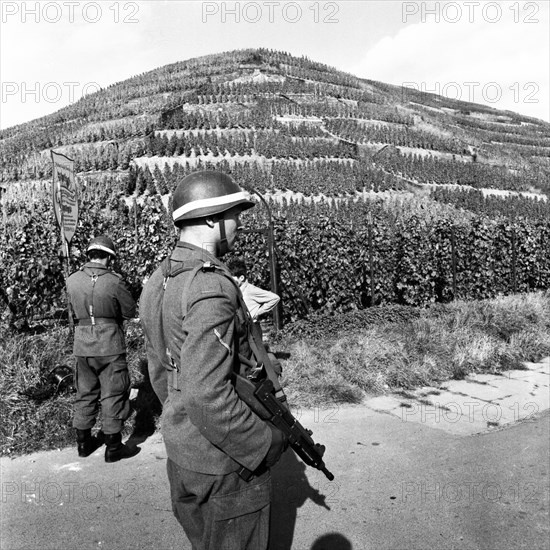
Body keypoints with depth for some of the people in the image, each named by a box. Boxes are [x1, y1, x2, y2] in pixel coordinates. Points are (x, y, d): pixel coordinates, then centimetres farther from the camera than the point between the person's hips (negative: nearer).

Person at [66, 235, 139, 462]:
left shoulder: (72, 280, -3)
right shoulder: (114, 281, -16)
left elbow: (73, 310, 9)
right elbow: (130, 311, -6)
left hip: (82, 346, 5)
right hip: (110, 345, -4)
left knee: (85, 393, 19)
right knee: (113, 394, 7)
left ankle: (84, 442, 31)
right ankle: (113, 447, 16)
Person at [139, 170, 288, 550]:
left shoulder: (161, 281, 3)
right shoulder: (211, 289, -28)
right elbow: (208, 396, -31)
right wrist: (269, 444, -19)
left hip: (180, 450, 9)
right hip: (224, 460, -8)